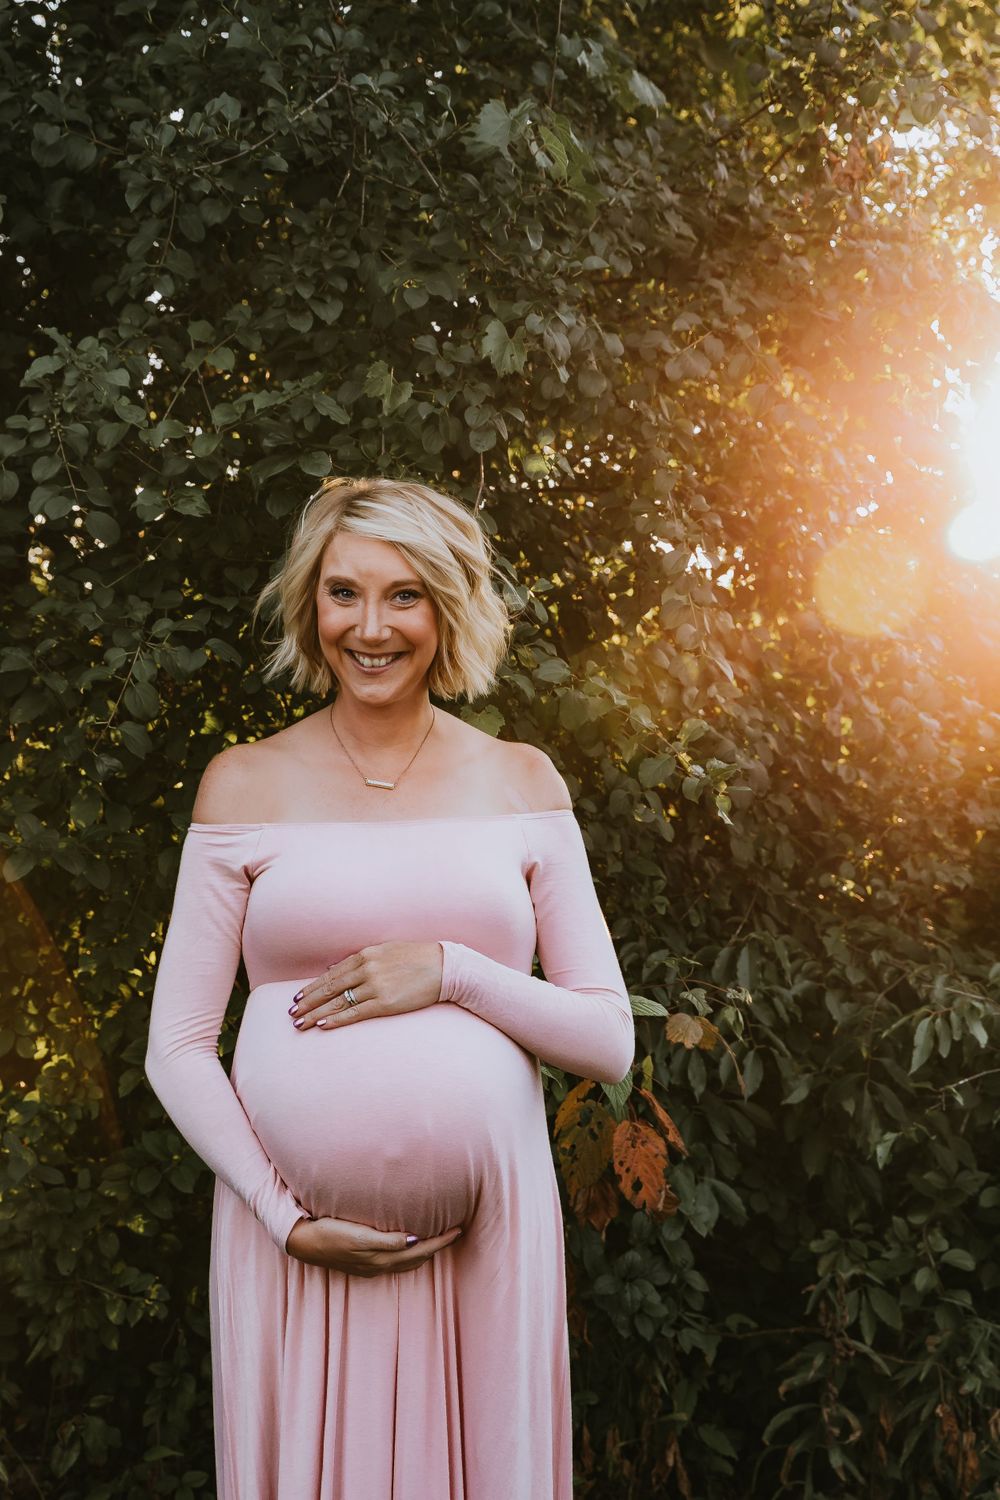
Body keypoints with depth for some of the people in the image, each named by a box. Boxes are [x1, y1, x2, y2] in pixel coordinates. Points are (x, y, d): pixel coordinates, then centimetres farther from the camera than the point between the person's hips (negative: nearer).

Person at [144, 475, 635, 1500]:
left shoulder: (520, 782, 5)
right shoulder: (245, 783, 2)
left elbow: (609, 1042, 3)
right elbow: (176, 1046, 1)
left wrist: (450, 972, -12)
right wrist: (284, 1217, -11)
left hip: (489, 1223, 1)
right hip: (297, 1234, -1)